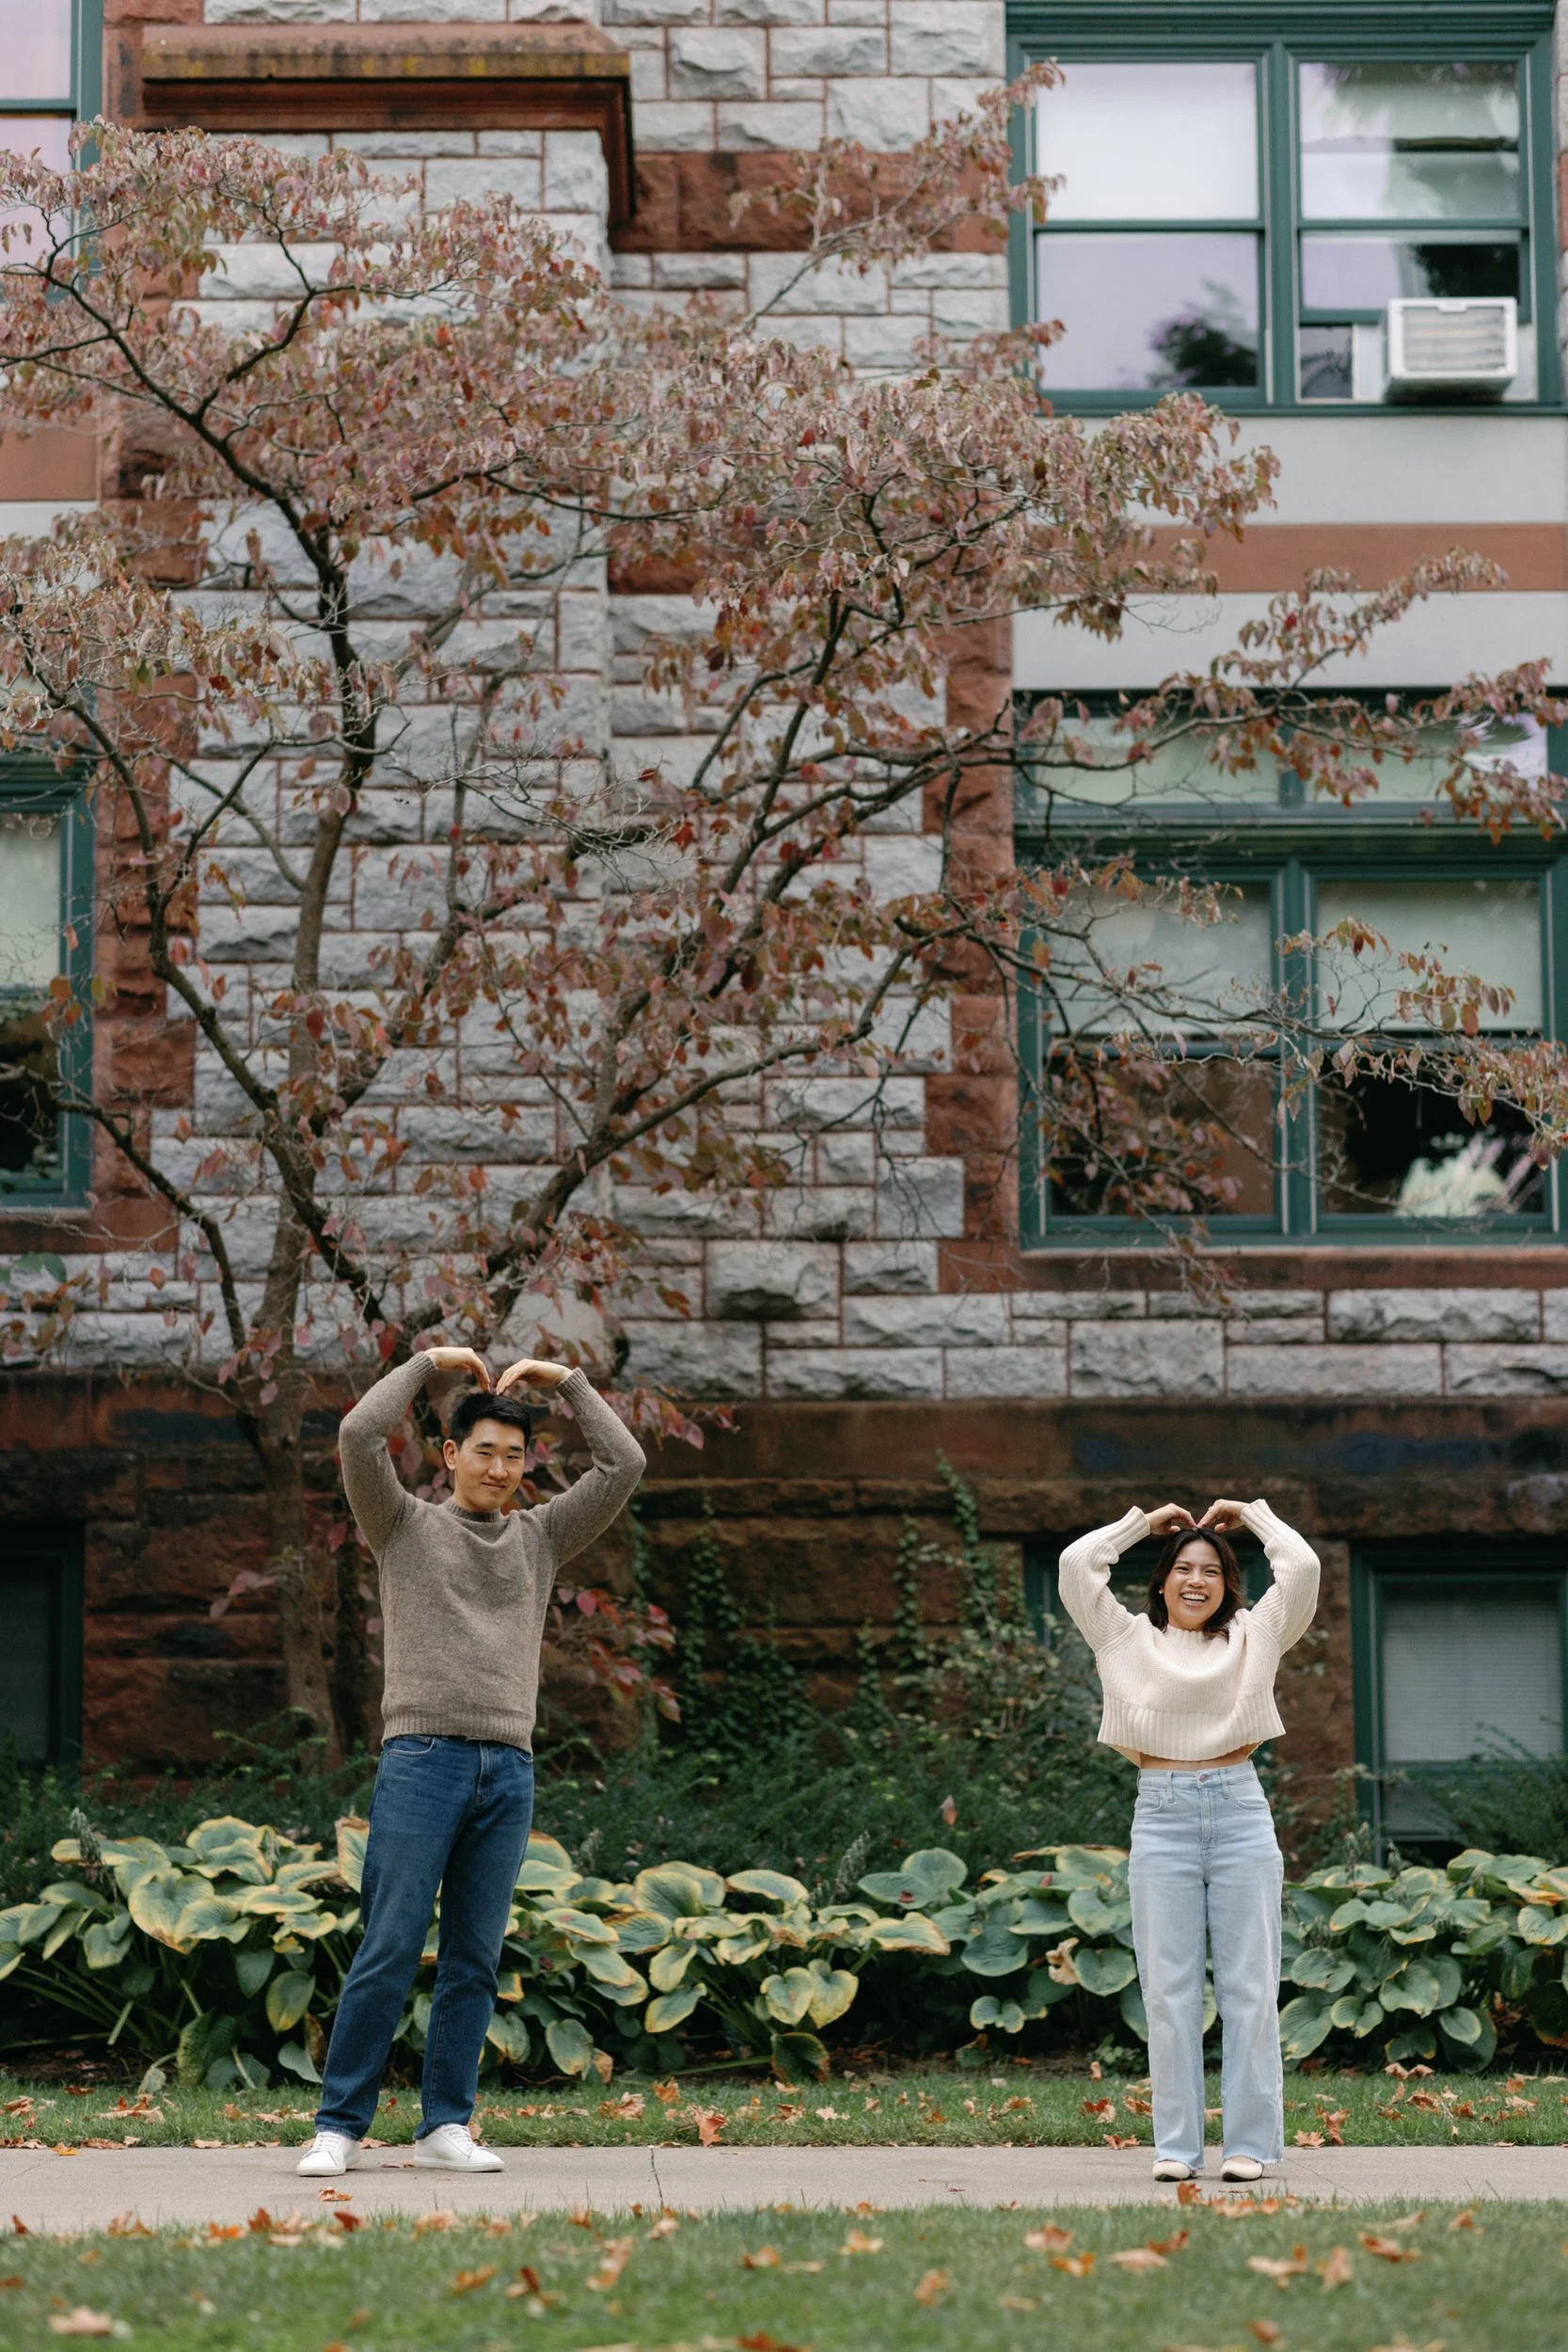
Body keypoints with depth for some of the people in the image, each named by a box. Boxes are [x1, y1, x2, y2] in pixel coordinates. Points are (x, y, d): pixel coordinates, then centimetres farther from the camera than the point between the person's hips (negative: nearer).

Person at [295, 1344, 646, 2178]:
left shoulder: (541, 1537, 18)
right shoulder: (405, 1526, 9)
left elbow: (624, 1465, 12)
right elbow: (359, 1437, -6)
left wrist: (566, 1381, 12)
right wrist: (429, 1363, 2)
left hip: (507, 1769, 4)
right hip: (422, 1759, -4)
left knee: (474, 1960, 3)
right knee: (389, 1951, -8)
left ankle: (445, 2124, 7)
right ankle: (339, 2125, -4)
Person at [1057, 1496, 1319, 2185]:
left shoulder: (1253, 1638, 11)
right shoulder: (1129, 1641, 11)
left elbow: (1302, 1568, 1)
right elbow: (1074, 1567, 4)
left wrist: (1250, 1514, 14)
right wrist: (1141, 1524, 15)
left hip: (1239, 1811, 0)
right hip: (1161, 1814, 0)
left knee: (1249, 1987, 0)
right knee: (1169, 1991, 1)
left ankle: (1251, 2142, 3)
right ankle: (1176, 2145, 4)